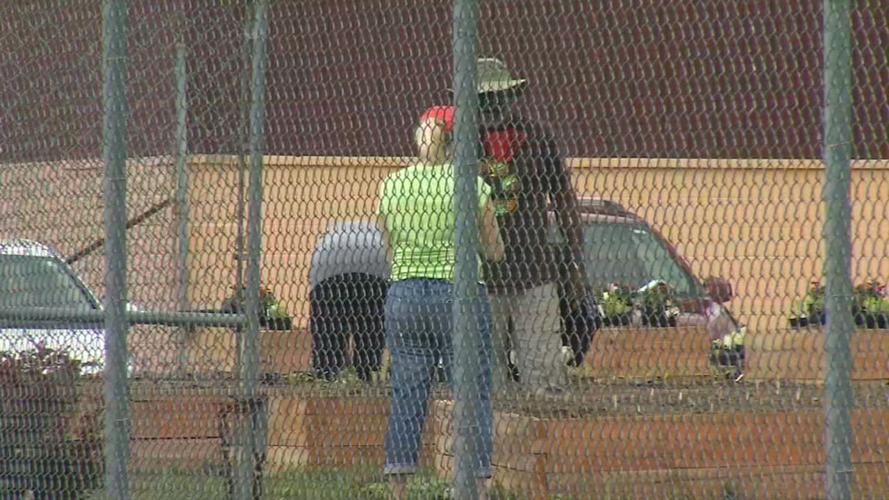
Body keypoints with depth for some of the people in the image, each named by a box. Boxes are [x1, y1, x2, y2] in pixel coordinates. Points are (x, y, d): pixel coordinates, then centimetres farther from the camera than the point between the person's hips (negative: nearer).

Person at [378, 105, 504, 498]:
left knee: (406, 397, 7)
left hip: (404, 295, 3)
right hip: (459, 294, -3)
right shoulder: (472, 188, -6)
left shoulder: (391, 187, 2)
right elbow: (494, 253, 4)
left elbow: (389, 250, 11)